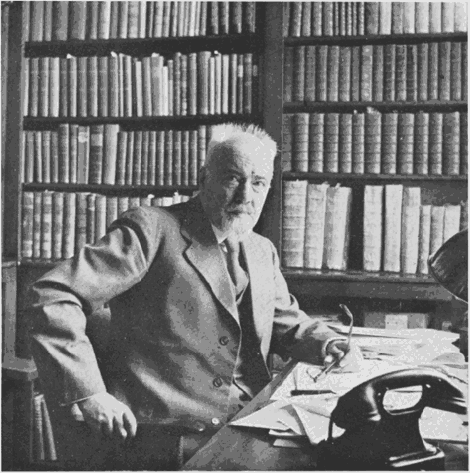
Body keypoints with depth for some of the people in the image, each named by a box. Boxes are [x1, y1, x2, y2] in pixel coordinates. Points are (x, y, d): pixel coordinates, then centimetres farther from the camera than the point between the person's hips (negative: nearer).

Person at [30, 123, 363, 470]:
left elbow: (288, 324, 30)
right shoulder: (151, 229, -5)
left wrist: (328, 345, 9)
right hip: (159, 441, -6)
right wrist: (88, 393, -19)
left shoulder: (263, 253, 17)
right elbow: (53, 298, -11)